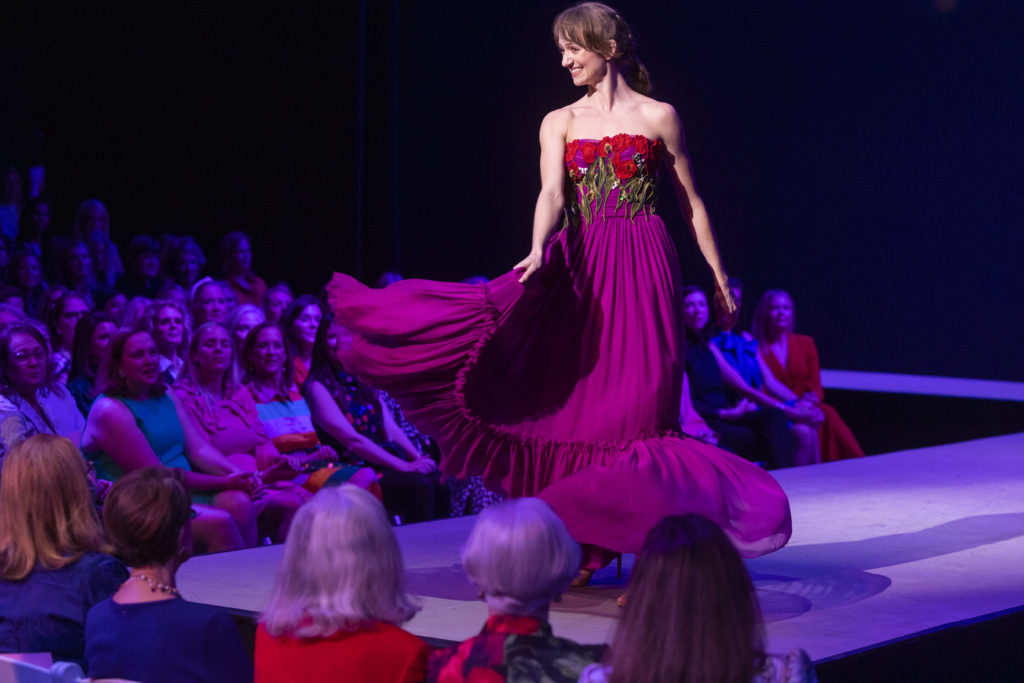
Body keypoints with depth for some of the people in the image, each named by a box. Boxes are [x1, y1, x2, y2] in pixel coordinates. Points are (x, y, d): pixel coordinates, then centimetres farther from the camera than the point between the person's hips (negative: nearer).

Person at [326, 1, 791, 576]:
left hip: (643, 268, -3)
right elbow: (552, 194, -6)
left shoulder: (658, 117, 3)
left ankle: (646, 539, -1)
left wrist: (719, 277, 8)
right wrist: (538, 251, -26)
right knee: (578, 401, 1)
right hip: (580, 268, 3)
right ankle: (583, 550, 7)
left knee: (637, 399, -6)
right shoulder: (559, 123, 9)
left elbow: (691, 202, 8)